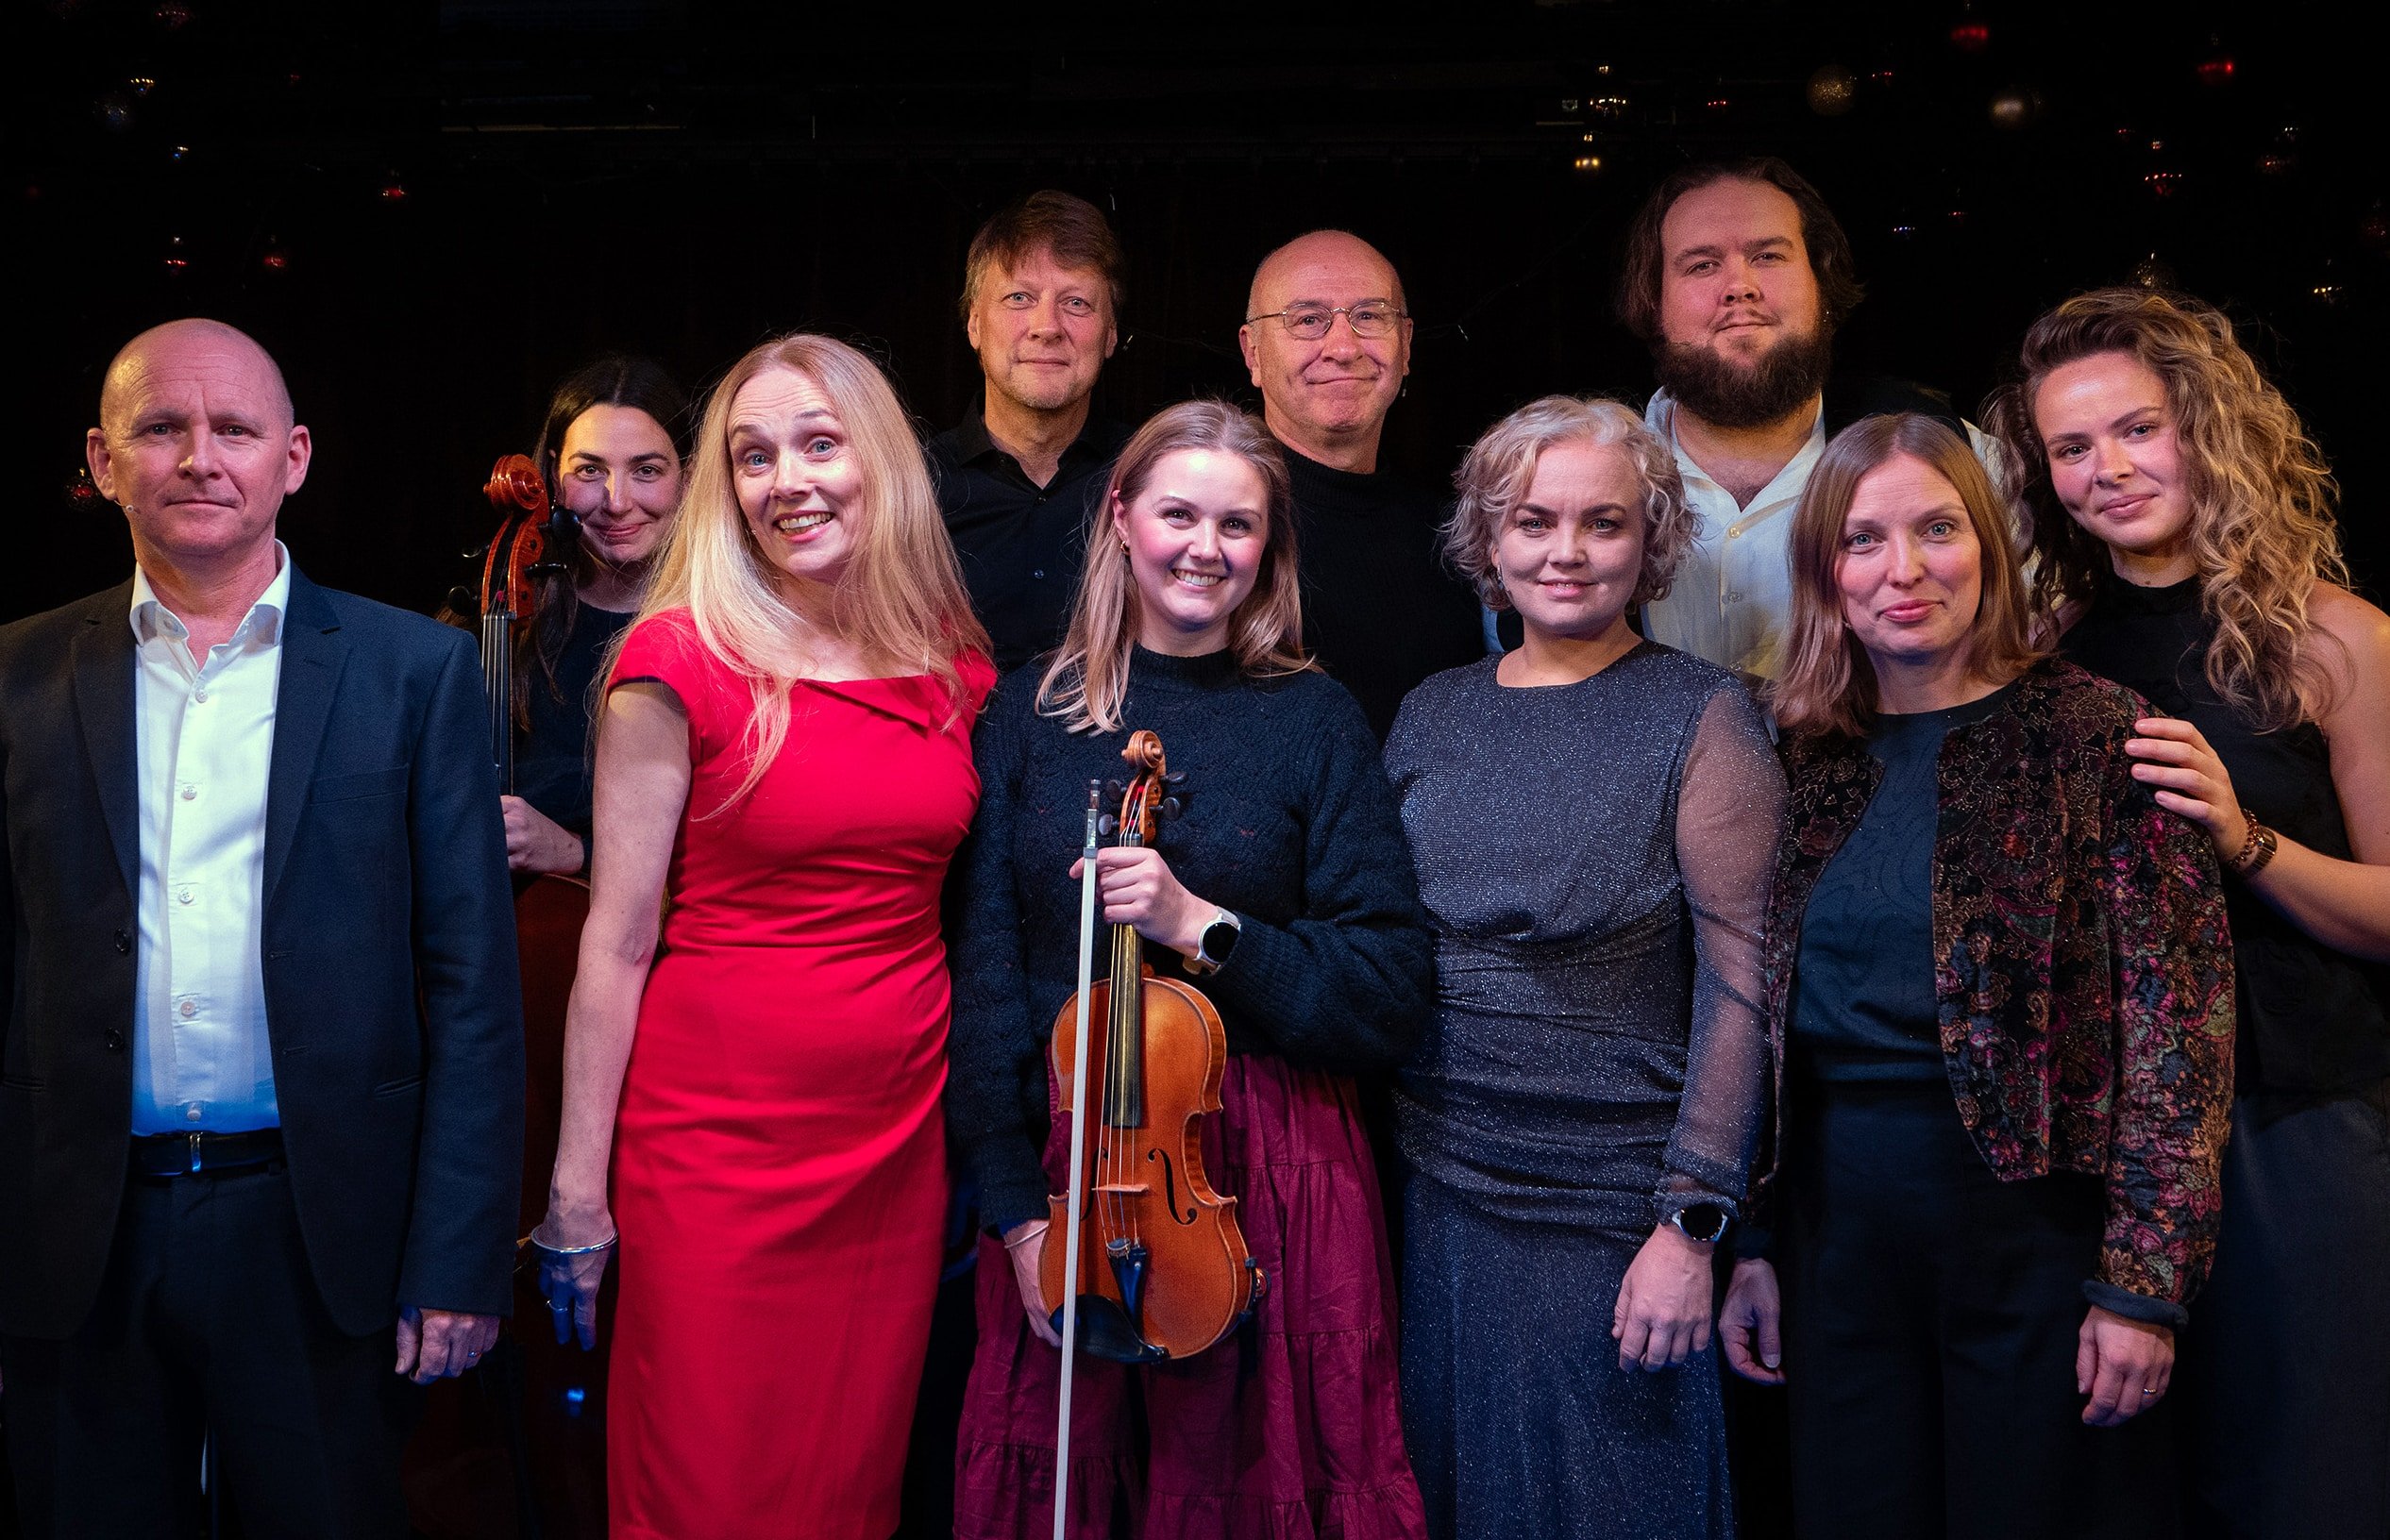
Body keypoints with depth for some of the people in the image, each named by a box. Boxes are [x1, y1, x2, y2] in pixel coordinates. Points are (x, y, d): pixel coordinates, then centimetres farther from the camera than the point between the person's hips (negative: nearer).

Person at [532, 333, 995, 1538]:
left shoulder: (951, 665, 5)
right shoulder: (680, 659, -8)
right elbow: (616, 941, -8)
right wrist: (577, 1188, -7)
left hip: (898, 1142, 4)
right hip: (714, 1145, -4)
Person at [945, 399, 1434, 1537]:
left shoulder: (1314, 722, -1)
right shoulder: (1032, 714, 2)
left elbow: (1391, 994, -7)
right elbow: (984, 973, -2)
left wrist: (1203, 926, -19)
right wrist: (1015, 1207, -9)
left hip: (1268, 1178, -1)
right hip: (1062, 1168, 2)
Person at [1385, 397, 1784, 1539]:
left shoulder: (1699, 719, -7)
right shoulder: (1430, 716, 6)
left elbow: (1739, 988, -11)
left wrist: (1692, 1223, -15)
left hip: (1610, 1218, -4)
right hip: (1436, 1199, 4)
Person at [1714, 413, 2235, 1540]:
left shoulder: (2091, 733, -6)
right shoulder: (1802, 758, 6)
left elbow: (2175, 1010, -10)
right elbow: (1760, 1014, 9)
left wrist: (2144, 1279, -14)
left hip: (2030, 1211, -3)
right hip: (1837, 1223, 4)